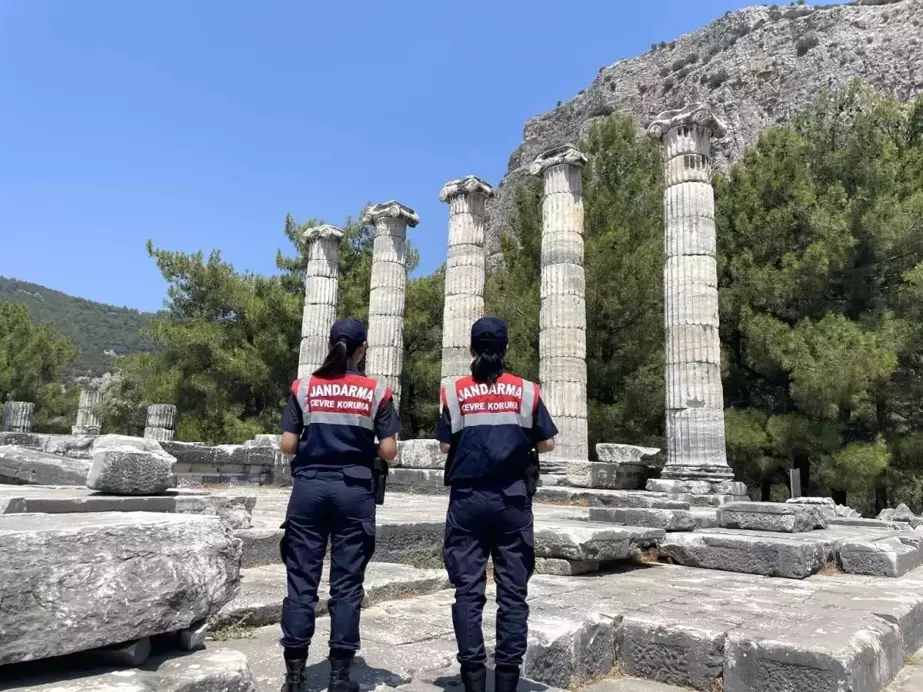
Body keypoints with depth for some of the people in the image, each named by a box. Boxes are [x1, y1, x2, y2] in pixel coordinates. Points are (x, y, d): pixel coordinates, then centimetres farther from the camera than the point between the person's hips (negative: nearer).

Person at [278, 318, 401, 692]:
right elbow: (389, 451, -4)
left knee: (301, 580, 8)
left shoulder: (304, 387, 2)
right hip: (354, 491, -1)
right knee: (347, 583, 6)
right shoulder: (376, 392, -1)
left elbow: (287, 445, -1)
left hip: (309, 487, 1)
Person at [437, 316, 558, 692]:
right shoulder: (526, 390, 0)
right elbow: (546, 445, 4)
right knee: (513, 589, 7)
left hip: (468, 497, 0)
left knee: (468, 588, 6)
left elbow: (445, 446, 0)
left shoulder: (454, 392, -1)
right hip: (512, 497, 0)